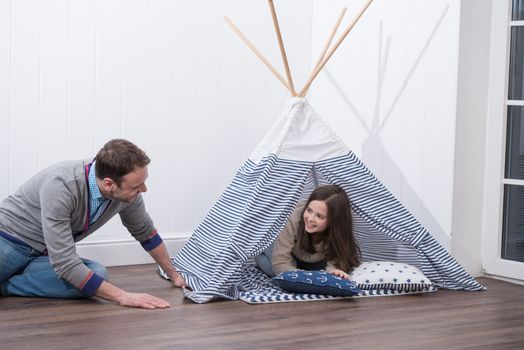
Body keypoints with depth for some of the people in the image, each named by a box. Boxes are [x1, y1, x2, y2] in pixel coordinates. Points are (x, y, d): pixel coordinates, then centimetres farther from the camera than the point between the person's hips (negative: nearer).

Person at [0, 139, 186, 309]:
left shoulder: (127, 193, -13)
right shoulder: (61, 185, -33)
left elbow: (145, 233, 9)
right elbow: (64, 262, -33)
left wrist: (174, 275, 18)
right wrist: (122, 296, -34)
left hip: (41, 255, 7)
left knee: (97, 273, -26)